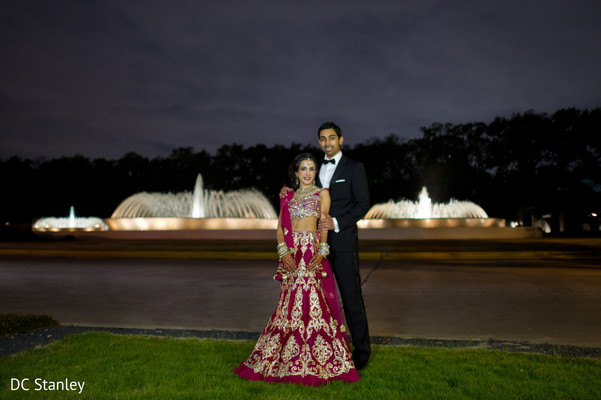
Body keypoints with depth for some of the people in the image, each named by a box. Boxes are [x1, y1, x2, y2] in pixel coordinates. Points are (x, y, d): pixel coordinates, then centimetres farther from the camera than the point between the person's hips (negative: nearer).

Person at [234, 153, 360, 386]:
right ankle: (291, 358, 17)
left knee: (314, 300, -6)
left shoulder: (322, 194, 10)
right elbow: (280, 228, 11)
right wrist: (283, 252, -6)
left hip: (313, 252, -3)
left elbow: (324, 226, -1)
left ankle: (317, 358, 6)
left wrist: (321, 252, -17)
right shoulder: (287, 196, 18)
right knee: (291, 302, 3)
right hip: (291, 253, 3)